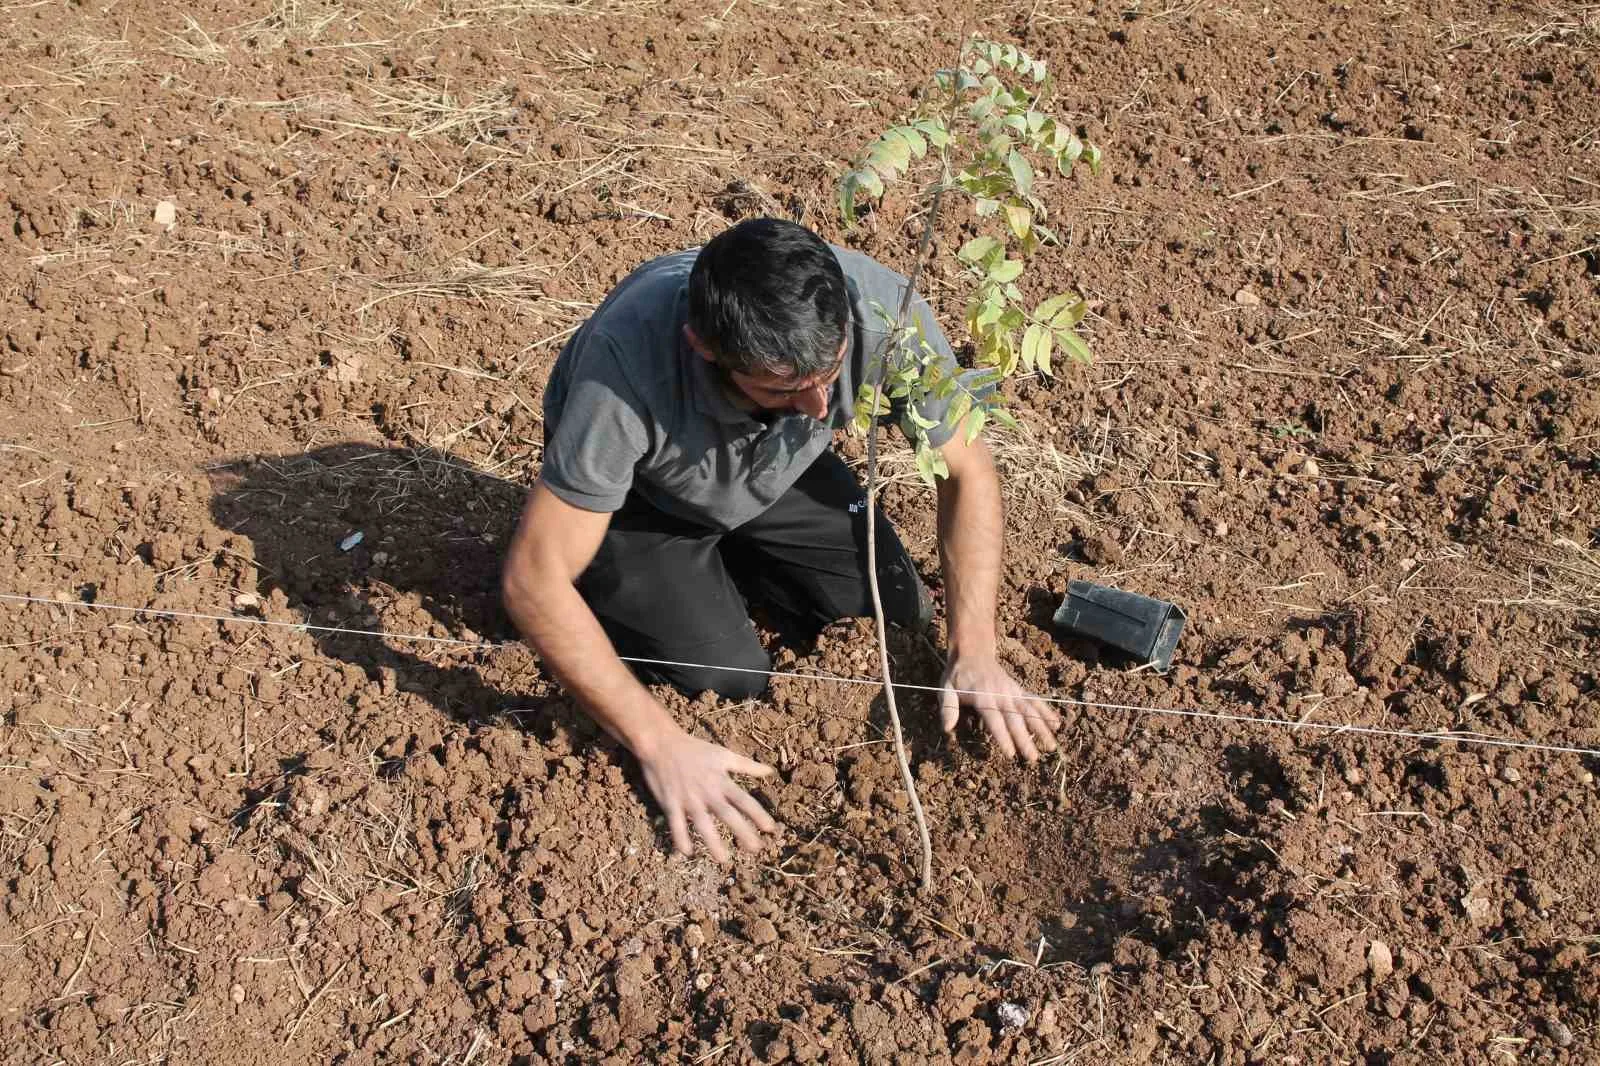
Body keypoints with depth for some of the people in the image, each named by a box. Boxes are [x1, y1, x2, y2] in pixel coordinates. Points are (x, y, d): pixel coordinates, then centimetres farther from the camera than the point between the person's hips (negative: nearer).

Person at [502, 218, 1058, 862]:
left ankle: (727, 549, 17)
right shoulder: (627, 358, -44)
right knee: (728, 677, -18)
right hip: (636, 489, -3)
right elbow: (533, 582, -37)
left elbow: (967, 469, -16)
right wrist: (660, 746, -39)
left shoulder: (884, 310, -34)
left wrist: (975, 654, -23)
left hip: (775, 471, 4)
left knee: (898, 613, -6)